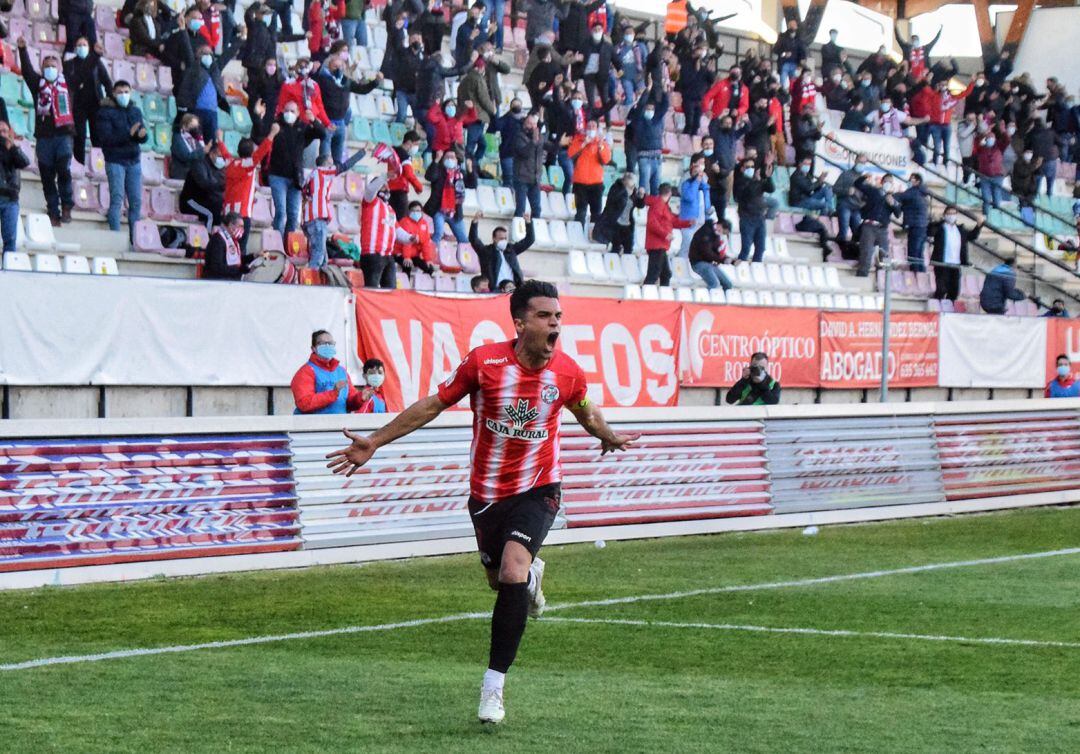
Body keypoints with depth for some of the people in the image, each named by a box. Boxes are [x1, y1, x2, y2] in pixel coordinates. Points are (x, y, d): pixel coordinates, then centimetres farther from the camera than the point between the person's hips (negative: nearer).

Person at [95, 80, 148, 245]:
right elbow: (105, 137, -15)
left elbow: (144, 138, 10)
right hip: (115, 161, -5)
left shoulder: (135, 111, 15)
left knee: (136, 201, 3)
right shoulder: (106, 113, -2)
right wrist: (128, 134, -25)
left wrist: (142, 134, -15)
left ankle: (135, 238, 8)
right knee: (117, 199, -9)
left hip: (133, 162, 5)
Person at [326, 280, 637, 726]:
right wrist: (374, 442, -2)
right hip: (487, 492, 1)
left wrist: (608, 436, 34)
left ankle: (493, 687, -14)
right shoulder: (484, 362, -15)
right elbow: (434, 405, -2)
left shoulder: (568, 373, -10)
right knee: (498, 579, 14)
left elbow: (585, 411, 16)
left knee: (513, 572, -23)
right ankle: (531, 575, 55)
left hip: (537, 491, -1)